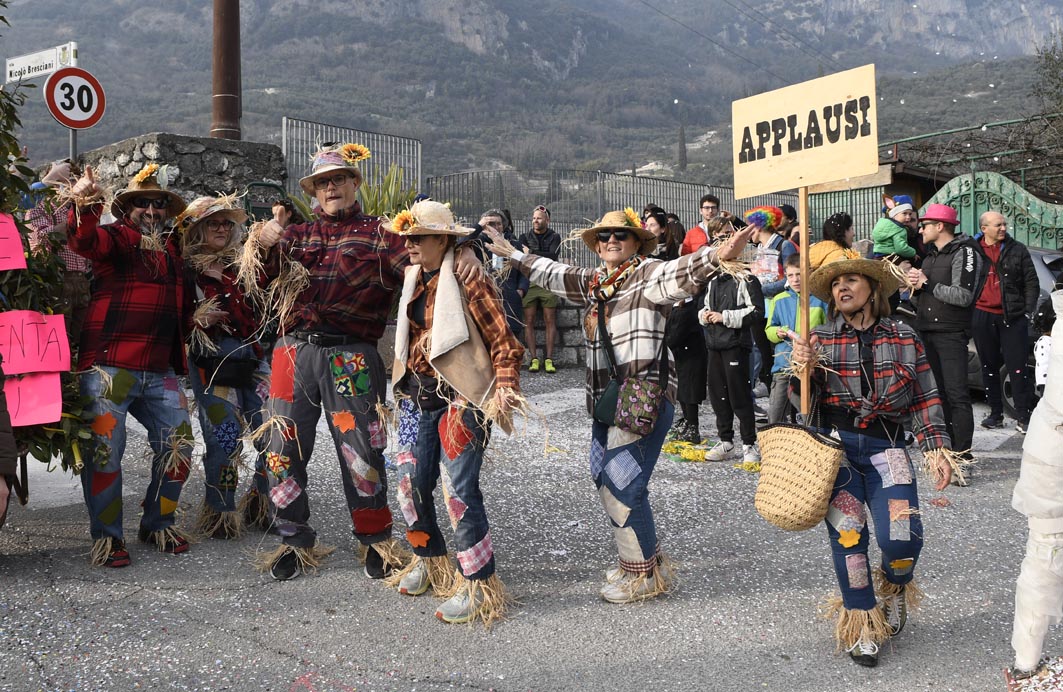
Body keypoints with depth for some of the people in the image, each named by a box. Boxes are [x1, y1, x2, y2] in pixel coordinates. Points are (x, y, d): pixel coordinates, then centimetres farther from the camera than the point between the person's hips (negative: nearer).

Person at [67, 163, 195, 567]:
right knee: (105, 449, -5)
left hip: (160, 370, 6)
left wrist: (195, 319, 14)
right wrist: (83, 207, -41)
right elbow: (86, 242, -23)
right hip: (109, 364, -6)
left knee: (177, 444, 5)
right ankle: (106, 536, 9)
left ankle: (158, 524, 21)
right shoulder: (116, 238, 1)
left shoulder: (173, 249, 20)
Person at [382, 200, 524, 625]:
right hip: (417, 394, 7)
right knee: (411, 482, 9)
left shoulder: (467, 278, -11)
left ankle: (478, 584, 2)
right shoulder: (414, 277, 11)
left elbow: (502, 339, -13)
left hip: (460, 395, -7)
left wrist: (505, 391, -21)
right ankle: (429, 560, 31)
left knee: (459, 489, -9)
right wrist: (401, 384, 16)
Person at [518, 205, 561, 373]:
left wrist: (531, 253, -5)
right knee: (529, 322, -5)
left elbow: (553, 256, -7)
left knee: (550, 321, -3)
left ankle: (549, 359, -1)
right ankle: (534, 359, -3)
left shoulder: (554, 237, 11)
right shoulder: (525, 238, 16)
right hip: (529, 283, 1)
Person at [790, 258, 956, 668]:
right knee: (847, 534, -9)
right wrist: (804, 368, -20)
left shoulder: (904, 338, 8)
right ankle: (860, 622, 11)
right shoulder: (821, 338, 6)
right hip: (835, 442, 0)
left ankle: (896, 587, 23)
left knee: (902, 537, -13)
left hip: (885, 446, 0)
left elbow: (924, 399, 9)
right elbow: (805, 398, 1)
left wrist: (936, 447, -2)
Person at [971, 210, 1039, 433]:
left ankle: (1023, 417, 0)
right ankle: (995, 413, 19)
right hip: (982, 315, 2)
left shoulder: (1017, 250, 4)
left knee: (1017, 368, -4)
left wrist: (1027, 311, -3)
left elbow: (1031, 283, 6)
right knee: (989, 367, 9)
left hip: (1013, 317, -1)